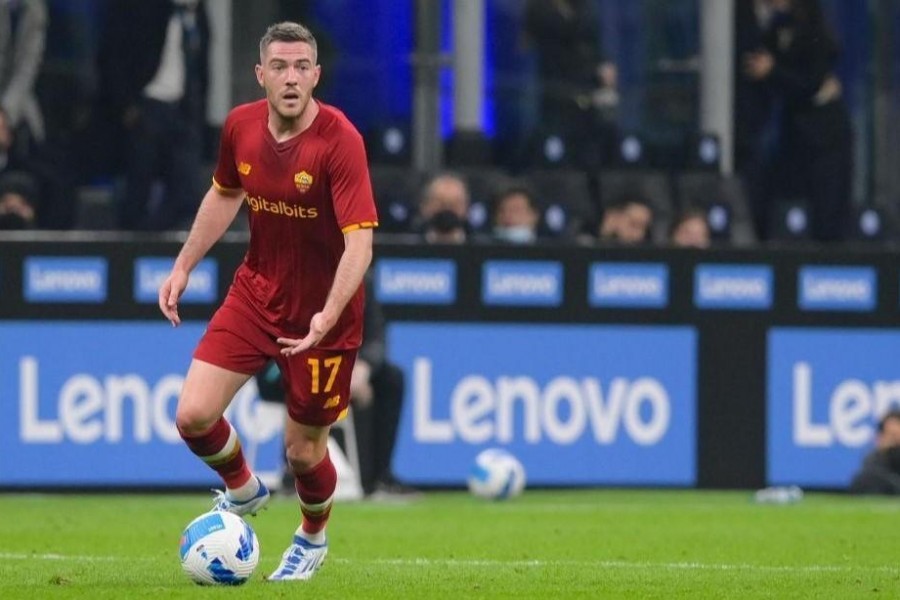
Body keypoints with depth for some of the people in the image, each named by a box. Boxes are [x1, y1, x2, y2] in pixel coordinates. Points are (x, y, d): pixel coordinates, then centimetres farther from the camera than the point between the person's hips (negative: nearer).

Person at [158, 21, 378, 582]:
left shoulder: (339, 140, -24)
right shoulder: (241, 126, -6)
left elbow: (359, 243, -29)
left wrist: (328, 317, -41)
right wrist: (184, 266, 14)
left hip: (321, 310, -4)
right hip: (256, 290, 4)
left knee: (304, 449, 5)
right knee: (194, 414, -9)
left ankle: (313, 538, 39)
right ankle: (243, 490, 24)